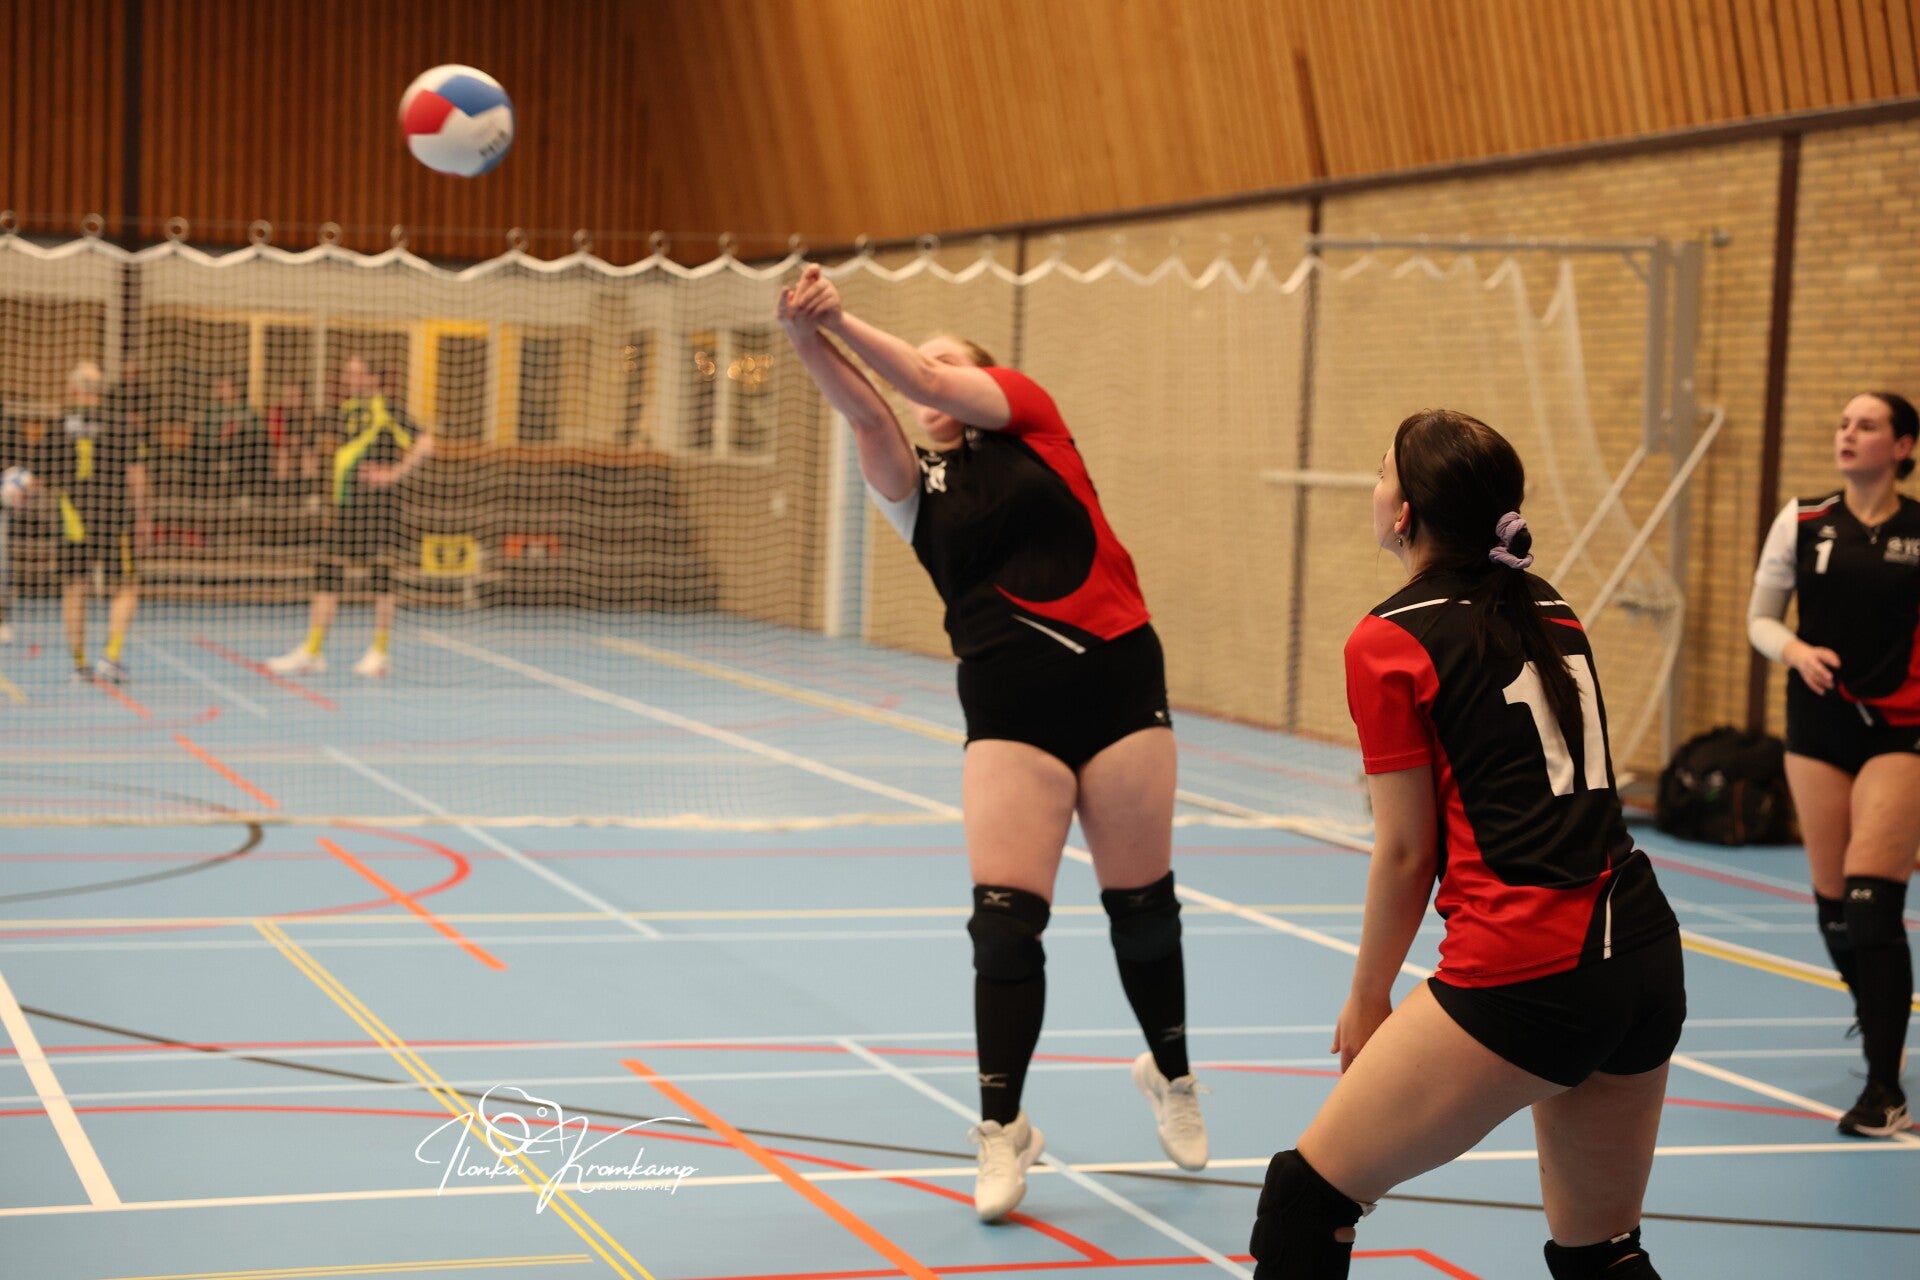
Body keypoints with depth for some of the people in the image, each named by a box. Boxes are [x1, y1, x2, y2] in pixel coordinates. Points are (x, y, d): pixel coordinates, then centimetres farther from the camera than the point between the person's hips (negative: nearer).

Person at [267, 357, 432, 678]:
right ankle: (312, 651, 3)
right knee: (328, 573, 2)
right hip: (345, 506, 7)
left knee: (380, 574, -2)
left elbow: (425, 444, -11)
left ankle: (380, 653, 7)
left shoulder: (387, 412, -5)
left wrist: (394, 473, -16)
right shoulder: (347, 411, 16)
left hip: (378, 504, -7)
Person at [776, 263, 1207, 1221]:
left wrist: (841, 322, -21)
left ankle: (1170, 1073, 34)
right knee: (1004, 918, -9)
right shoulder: (915, 486, 9)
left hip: (1116, 680, -1)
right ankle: (1002, 1127, 5)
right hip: (1009, 705, 1)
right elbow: (866, 411, -11)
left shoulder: (1029, 416, 7)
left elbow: (933, 378, -10)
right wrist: (807, 337, -28)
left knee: (1142, 905, 9)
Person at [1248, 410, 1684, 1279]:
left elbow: (1406, 851, -2)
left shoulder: (1388, 641, -4)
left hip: (1527, 974, -7)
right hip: (1648, 956, 7)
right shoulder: (1550, 612, 15)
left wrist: (1368, 996, 11)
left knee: (1305, 1198, 5)